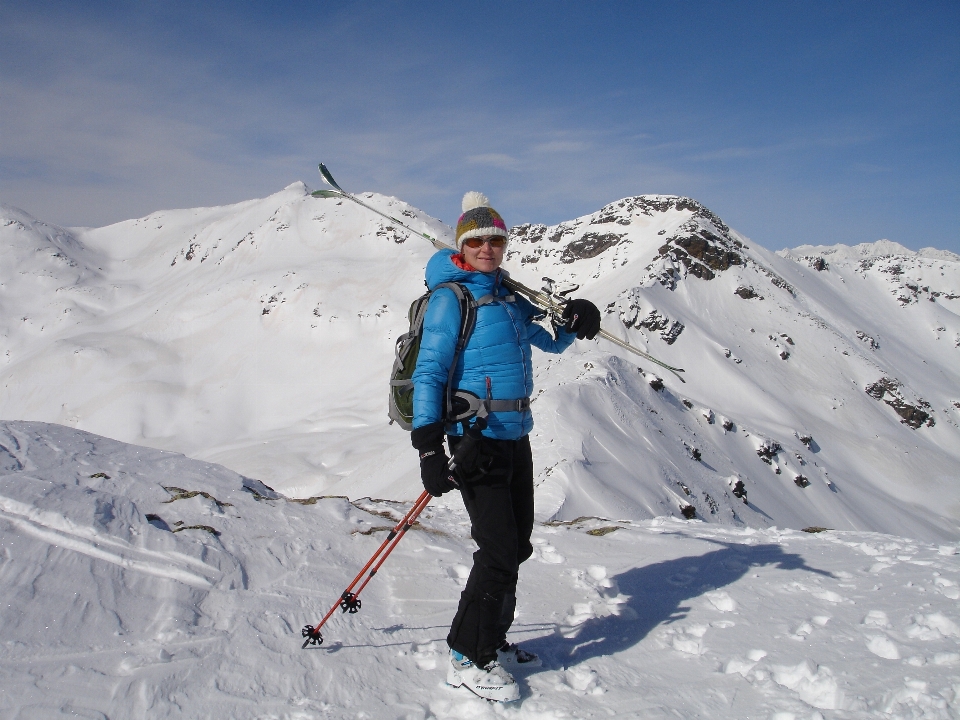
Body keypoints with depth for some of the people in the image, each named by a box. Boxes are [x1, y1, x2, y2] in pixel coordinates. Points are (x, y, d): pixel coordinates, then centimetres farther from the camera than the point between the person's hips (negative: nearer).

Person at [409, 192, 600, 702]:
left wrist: (574, 323, 3)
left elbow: (550, 342, 26)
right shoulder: (450, 298, -8)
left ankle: (491, 641, 30)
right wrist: (428, 447, -22)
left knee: (516, 545, 13)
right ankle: (467, 659, 6)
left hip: (516, 435, 8)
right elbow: (429, 373, -13)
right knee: (499, 548, -9)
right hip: (478, 437, -8)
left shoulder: (508, 297, 13)